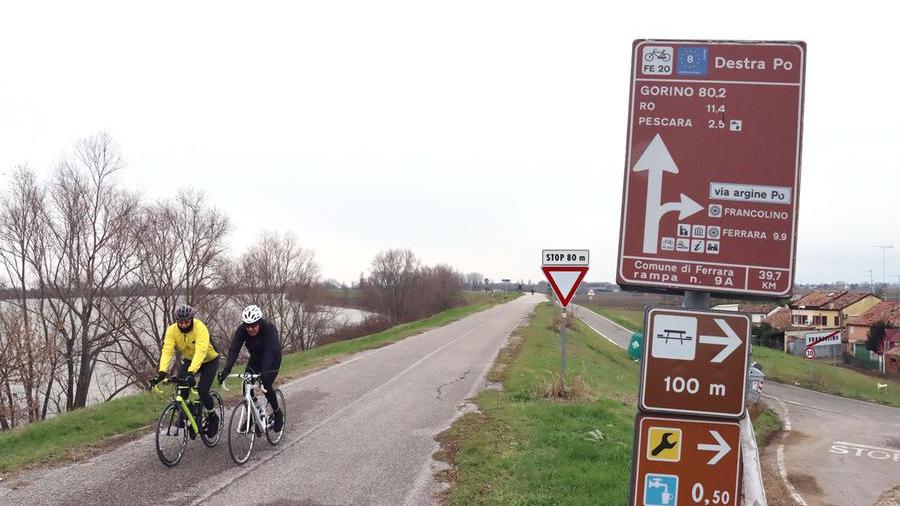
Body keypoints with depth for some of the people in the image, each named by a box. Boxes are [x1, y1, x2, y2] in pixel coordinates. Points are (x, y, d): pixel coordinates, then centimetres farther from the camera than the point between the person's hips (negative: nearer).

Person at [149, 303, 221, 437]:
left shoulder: (200, 328, -33)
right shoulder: (172, 330, -21)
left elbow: (200, 352, -44)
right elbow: (167, 351, -30)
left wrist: (191, 372, -56)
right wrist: (161, 372, -44)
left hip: (209, 360, -4)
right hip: (188, 359, 4)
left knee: (202, 390, -18)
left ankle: (213, 417, 7)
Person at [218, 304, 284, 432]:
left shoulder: (269, 328, -34)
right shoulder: (241, 330, -22)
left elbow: (270, 351, -44)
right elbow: (234, 349, -30)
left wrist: (264, 372, -56)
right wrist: (226, 369, -44)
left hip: (272, 358, -4)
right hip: (255, 358, 4)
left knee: (266, 386, -19)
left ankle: (278, 413, 3)